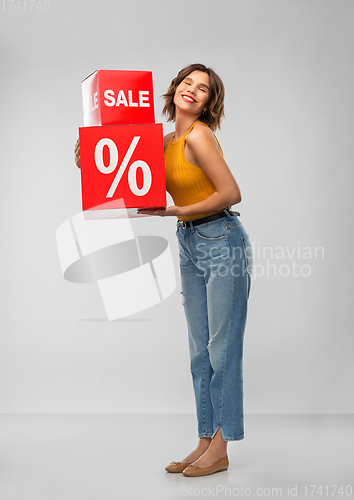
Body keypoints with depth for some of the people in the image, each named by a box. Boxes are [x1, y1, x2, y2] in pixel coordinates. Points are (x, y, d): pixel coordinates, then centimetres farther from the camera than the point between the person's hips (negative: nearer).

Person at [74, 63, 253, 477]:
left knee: (222, 346, -2)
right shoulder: (167, 141, 10)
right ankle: (206, 441, 18)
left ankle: (220, 449, 7)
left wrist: (176, 212, -16)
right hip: (190, 246, 8)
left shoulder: (198, 135, -14)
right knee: (199, 349, 10)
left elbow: (231, 193, -17)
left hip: (222, 242, -8)